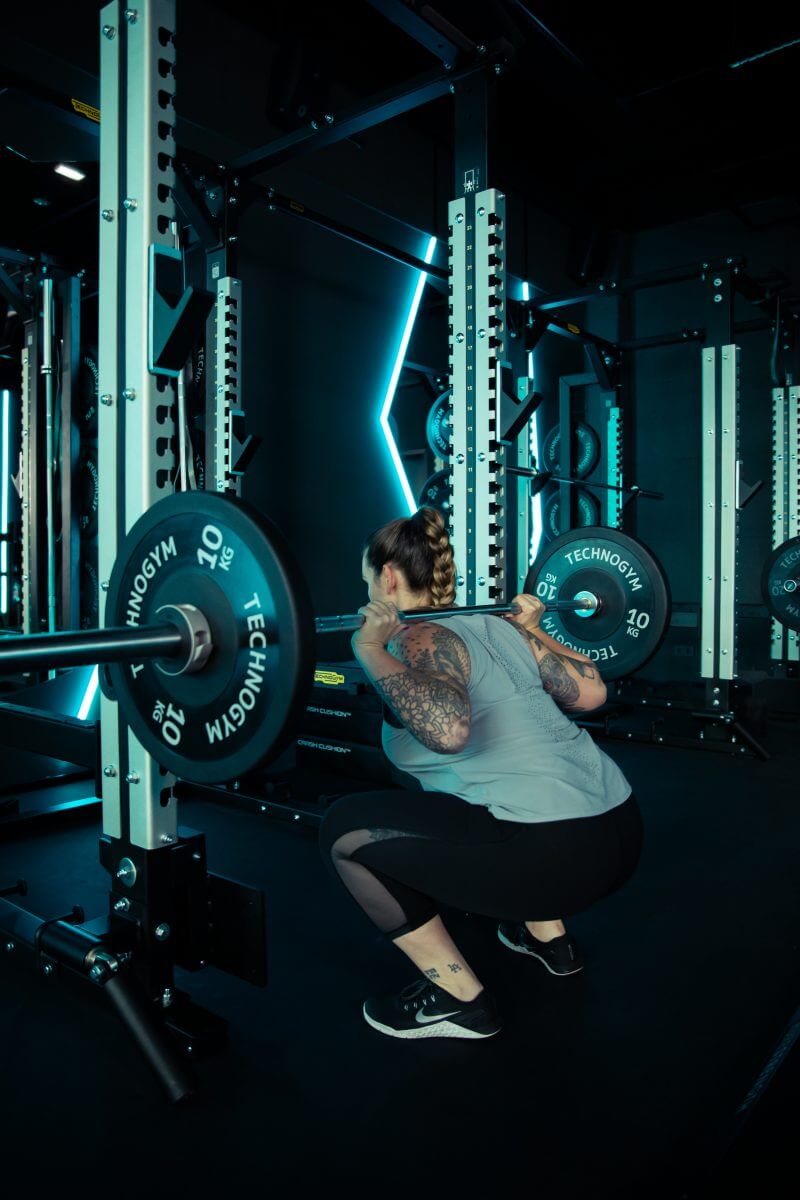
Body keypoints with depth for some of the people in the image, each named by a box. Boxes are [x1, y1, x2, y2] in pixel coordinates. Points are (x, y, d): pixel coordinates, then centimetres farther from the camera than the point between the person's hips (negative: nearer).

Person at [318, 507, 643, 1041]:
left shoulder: (420, 638, -8)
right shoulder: (496, 623, 14)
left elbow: (448, 729, -28)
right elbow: (590, 693, 17)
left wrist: (371, 650, -18)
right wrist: (532, 630, 29)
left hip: (554, 850, -9)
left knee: (345, 830, 1)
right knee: (443, 790, 35)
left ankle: (458, 998, 8)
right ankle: (549, 936, 37)